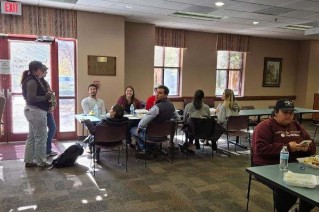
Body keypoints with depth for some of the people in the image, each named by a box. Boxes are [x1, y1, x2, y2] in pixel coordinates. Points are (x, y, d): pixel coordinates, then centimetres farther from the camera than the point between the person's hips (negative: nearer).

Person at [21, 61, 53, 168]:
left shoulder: (33, 80, 15)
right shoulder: (32, 82, -16)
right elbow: (31, 98, -25)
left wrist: (46, 95, 8)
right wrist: (46, 97, -18)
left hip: (33, 110, 11)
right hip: (36, 111, -11)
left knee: (32, 137, 14)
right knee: (41, 137, -2)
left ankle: (29, 161, 21)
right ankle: (41, 162, 6)